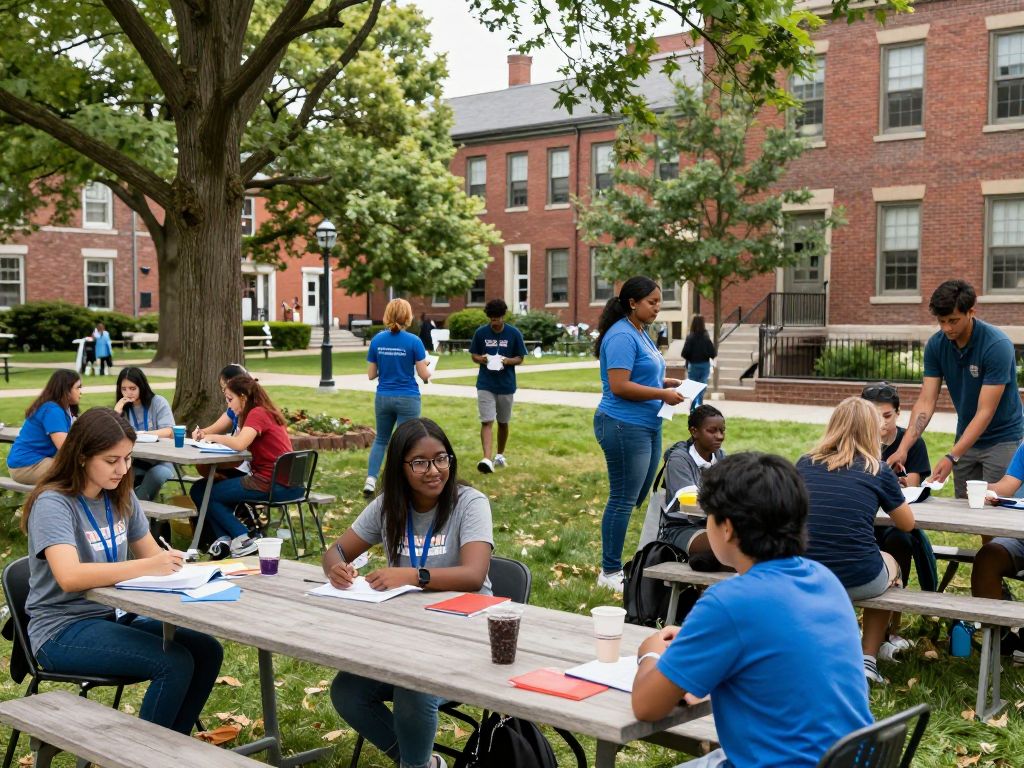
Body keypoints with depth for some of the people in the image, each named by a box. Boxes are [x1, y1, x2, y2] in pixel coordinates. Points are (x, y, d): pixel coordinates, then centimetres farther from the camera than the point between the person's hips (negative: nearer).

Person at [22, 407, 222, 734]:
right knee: (175, 663, -25)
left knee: (207, 651, -11)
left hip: (113, 617, 7)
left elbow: (150, 553, 12)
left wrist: (170, 563, -12)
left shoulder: (121, 497, 6)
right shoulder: (53, 504, -17)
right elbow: (69, 577, -32)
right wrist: (146, 567, -39)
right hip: (62, 632, -7)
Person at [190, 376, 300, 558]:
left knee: (200, 492, 0)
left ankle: (244, 537, -3)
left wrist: (213, 437, -9)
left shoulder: (257, 413, -12)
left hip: (272, 484, -10)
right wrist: (206, 436, 0)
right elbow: (237, 439, 13)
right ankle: (225, 538, 8)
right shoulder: (265, 412, 18)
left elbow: (239, 444, -27)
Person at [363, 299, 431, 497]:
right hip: (408, 399, -4)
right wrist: (429, 371, 13)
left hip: (383, 397, 4)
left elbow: (371, 375, 2)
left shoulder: (377, 340, -2)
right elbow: (424, 375, -9)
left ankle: (370, 480, 6)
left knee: (380, 439, 19)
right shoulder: (413, 341, -12)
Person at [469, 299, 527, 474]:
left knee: (503, 422, 14)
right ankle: (487, 459, -20)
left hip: (506, 385, 1)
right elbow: (474, 355, 6)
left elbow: (520, 358, 1)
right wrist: (481, 359, -16)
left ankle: (500, 455, 32)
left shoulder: (514, 333, -4)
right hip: (485, 385, -1)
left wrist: (508, 361, -19)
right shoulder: (481, 332, -3)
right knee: (486, 422, -11)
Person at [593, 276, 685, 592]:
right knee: (623, 500, -3)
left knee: (640, 497, 15)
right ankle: (610, 572, 7)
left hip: (647, 427, 10)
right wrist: (663, 395, -18)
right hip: (625, 427, -10)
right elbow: (620, 386, -23)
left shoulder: (641, 333, 14)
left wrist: (669, 383, 8)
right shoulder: (622, 336, -17)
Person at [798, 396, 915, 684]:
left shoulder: (805, 464, 6)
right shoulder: (878, 471, 0)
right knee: (890, 563, 32)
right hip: (857, 581, -3)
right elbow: (907, 524, 13)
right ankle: (868, 659, 29)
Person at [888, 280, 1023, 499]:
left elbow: (985, 412, -26)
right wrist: (903, 448, -23)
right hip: (966, 438, 5)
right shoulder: (936, 345, -9)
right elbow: (926, 402, -10)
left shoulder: (997, 345, -25)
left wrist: (951, 458, -34)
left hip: (1002, 439, -5)